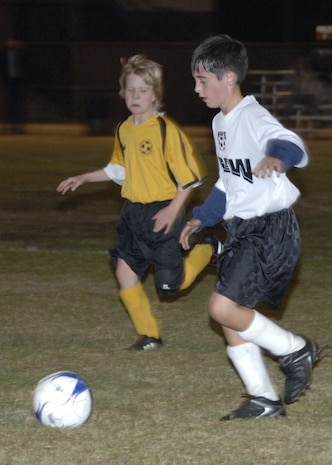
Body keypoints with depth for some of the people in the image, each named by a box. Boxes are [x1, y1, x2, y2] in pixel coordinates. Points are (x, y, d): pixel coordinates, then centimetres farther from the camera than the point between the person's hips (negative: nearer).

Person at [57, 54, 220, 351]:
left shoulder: (166, 129, -17)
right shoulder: (124, 130, 6)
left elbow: (191, 173, -14)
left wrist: (174, 209, -18)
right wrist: (84, 179, 17)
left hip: (163, 214, -7)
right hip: (133, 212, 7)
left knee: (169, 285, -2)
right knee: (125, 270, -3)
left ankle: (207, 249, 26)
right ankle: (149, 334, 11)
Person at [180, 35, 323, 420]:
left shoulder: (252, 117, -16)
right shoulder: (221, 122, 14)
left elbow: (292, 145, -37)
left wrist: (278, 156, -59)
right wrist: (202, 218, 21)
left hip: (271, 228, -10)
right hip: (241, 229, 10)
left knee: (223, 307, -19)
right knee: (229, 315, 7)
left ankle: (296, 350, 1)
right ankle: (264, 399, 15)